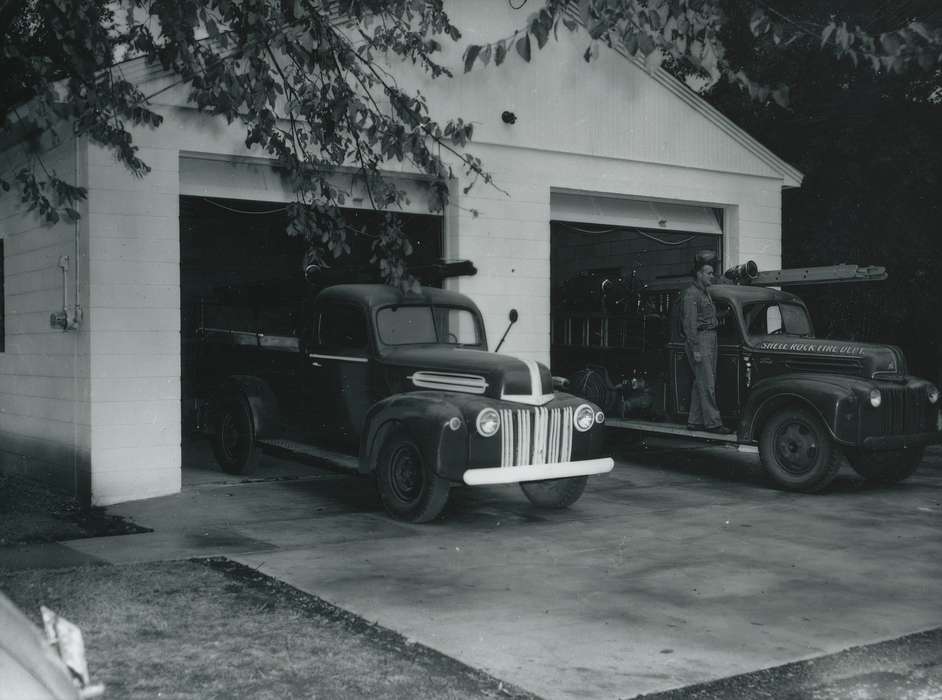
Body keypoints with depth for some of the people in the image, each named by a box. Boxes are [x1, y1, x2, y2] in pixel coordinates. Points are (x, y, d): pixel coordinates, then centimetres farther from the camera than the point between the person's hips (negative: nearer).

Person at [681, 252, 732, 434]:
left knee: (700, 382, 10)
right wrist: (695, 349, -20)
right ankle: (712, 422, -8)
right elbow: (690, 322, -17)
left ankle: (694, 421, 15)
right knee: (707, 384, -9)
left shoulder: (705, 293, 19)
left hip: (710, 339, 10)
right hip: (699, 339, -10)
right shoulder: (691, 293, -11)